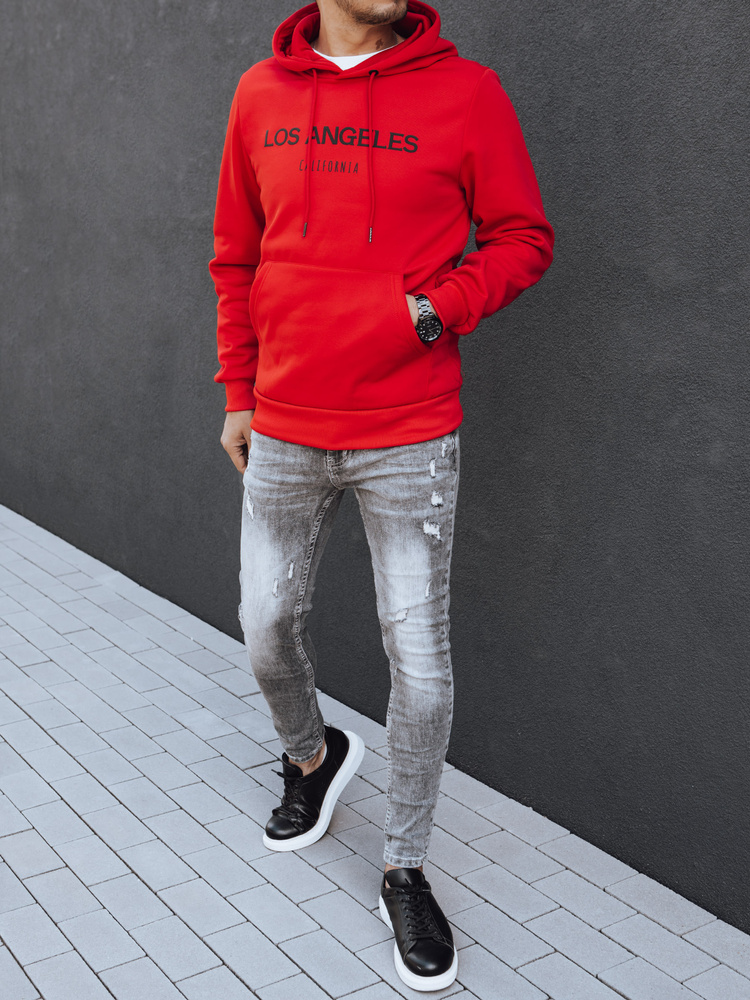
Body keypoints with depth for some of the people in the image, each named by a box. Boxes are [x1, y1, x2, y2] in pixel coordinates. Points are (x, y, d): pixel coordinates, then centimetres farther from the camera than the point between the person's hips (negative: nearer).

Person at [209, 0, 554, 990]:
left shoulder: (466, 91, -4)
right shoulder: (262, 93, 6)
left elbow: (523, 237, 1)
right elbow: (237, 258, 13)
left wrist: (436, 307, -16)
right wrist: (238, 396, 11)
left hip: (410, 438, -3)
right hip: (283, 434, 3)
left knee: (419, 660, 3)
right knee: (267, 629, 14)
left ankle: (405, 871, 23)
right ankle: (312, 755, 47)